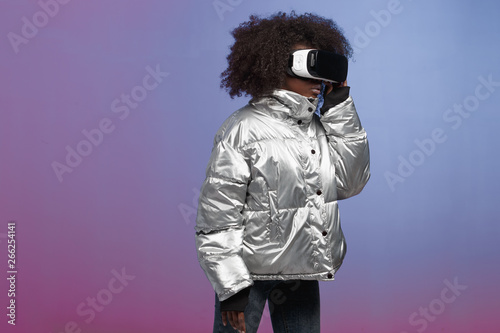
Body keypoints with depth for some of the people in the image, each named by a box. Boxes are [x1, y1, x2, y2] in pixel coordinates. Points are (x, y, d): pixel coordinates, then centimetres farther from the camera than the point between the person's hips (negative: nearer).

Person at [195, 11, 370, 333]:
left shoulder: (318, 127, 5)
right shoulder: (243, 130, -14)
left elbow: (350, 183, 2)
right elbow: (217, 216, -15)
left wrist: (340, 108, -2)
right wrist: (231, 286, -17)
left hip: (302, 271, 6)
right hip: (251, 270, -6)